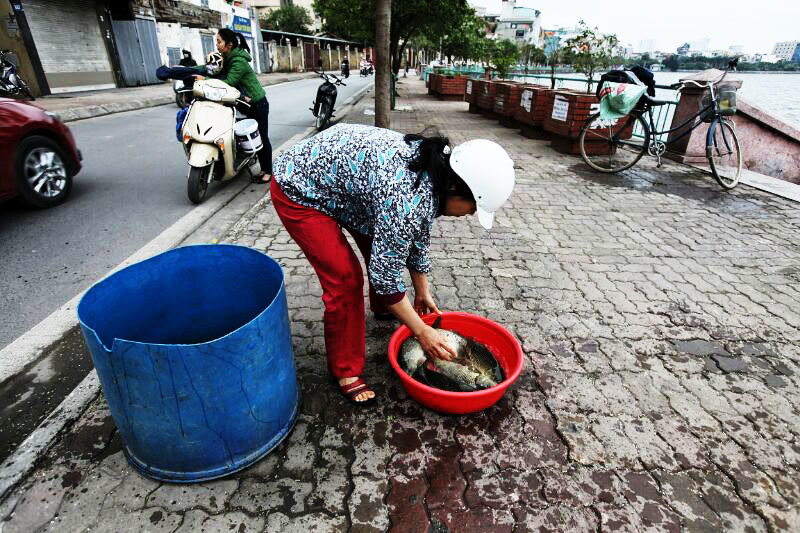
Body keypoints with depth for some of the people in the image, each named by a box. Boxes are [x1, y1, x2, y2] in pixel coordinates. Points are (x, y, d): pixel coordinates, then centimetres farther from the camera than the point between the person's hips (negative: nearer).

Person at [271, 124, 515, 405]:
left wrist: (422, 291, 14)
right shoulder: (406, 200, -35)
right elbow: (385, 276, -26)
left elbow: (417, 235, 5)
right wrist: (422, 332, -14)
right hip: (298, 189, -9)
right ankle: (345, 371, 7)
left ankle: (382, 308, 42)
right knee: (345, 279, -12)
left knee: (384, 244, 15)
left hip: (335, 175, 9)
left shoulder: (433, 167, -7)